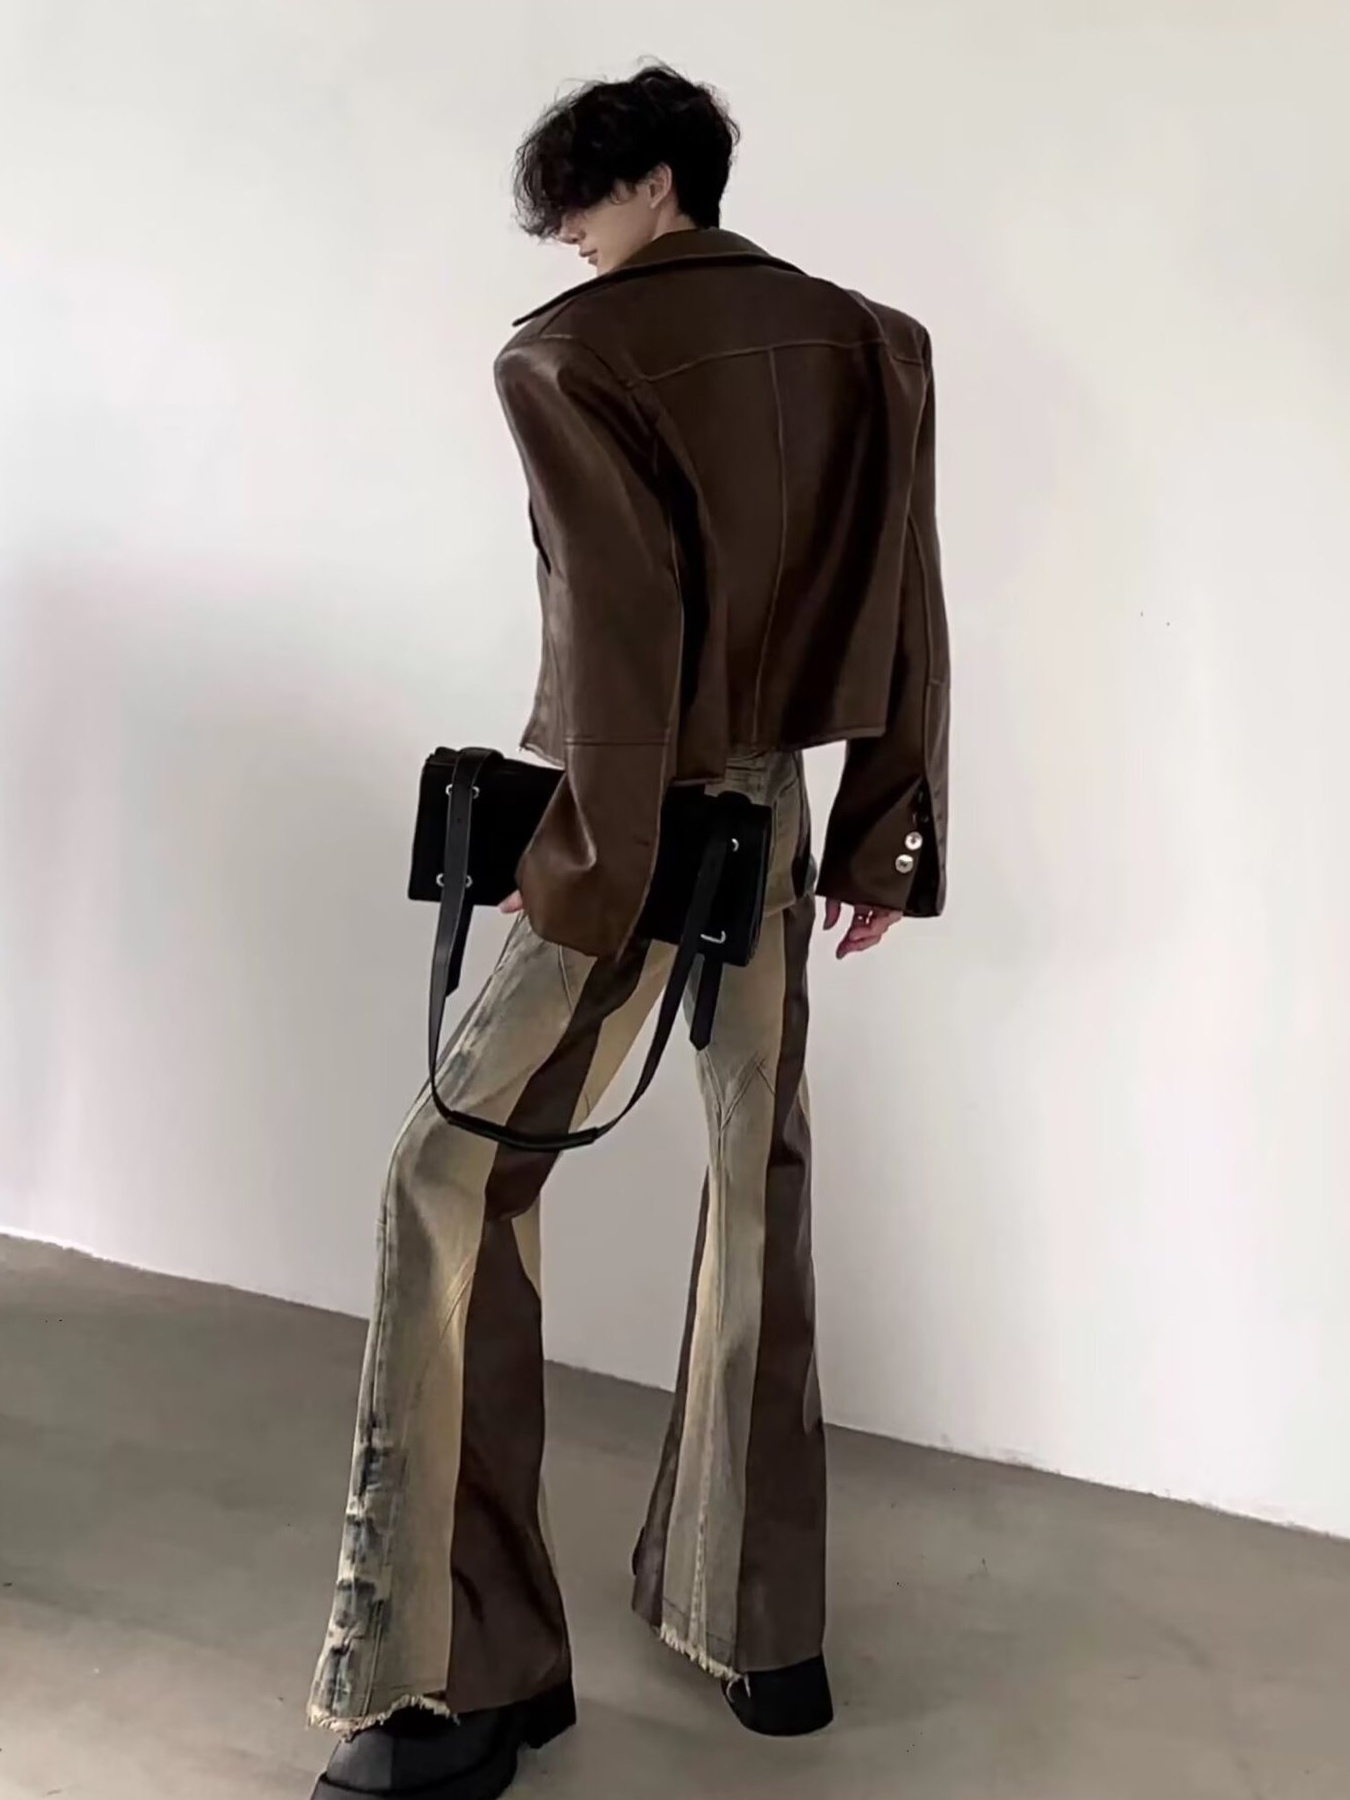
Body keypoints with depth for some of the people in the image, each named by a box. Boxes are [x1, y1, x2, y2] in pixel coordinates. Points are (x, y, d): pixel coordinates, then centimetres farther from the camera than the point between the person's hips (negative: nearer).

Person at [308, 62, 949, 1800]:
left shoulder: (567, 354, -8)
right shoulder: (867, 344, 9)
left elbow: (621, 611, -18)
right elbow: (907, 610, 7)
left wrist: (601, 875, -15)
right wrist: (886, 840, 12)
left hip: (634, 830, -6)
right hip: (774, 822, 6)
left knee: (454, 1187, 1)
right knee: (761, 1189, 13)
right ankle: (759, 1625, 23)